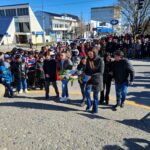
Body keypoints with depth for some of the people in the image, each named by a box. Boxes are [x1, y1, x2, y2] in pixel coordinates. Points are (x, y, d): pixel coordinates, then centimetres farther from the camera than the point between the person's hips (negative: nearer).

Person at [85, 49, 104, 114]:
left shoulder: (100, 60, -11)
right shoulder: (88, 60, 4)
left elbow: (101, 72, -15)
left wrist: (92, 76, -22)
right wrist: (87, 75, -6)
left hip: (97, 79, -3)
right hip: (89, 79, 3)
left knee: (95, 95, 4)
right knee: (87, 92, -13)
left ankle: (95, 109, 19)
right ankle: (89, 104, 14)